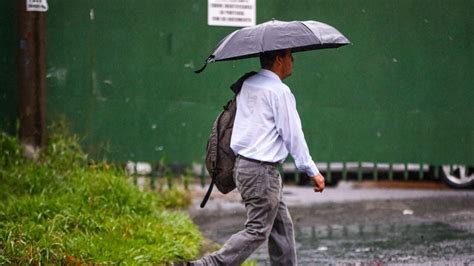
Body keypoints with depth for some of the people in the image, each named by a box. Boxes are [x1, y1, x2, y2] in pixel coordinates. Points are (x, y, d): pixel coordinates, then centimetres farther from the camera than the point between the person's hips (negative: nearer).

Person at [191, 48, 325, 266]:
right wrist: (312, 172, -7)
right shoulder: (279, 91, -14)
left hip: (243, 164, 9)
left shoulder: (246, 85, 11)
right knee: (257, 231, -4)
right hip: (262, 171, -9)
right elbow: (293, 135, -13)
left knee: (282, 226, 15)